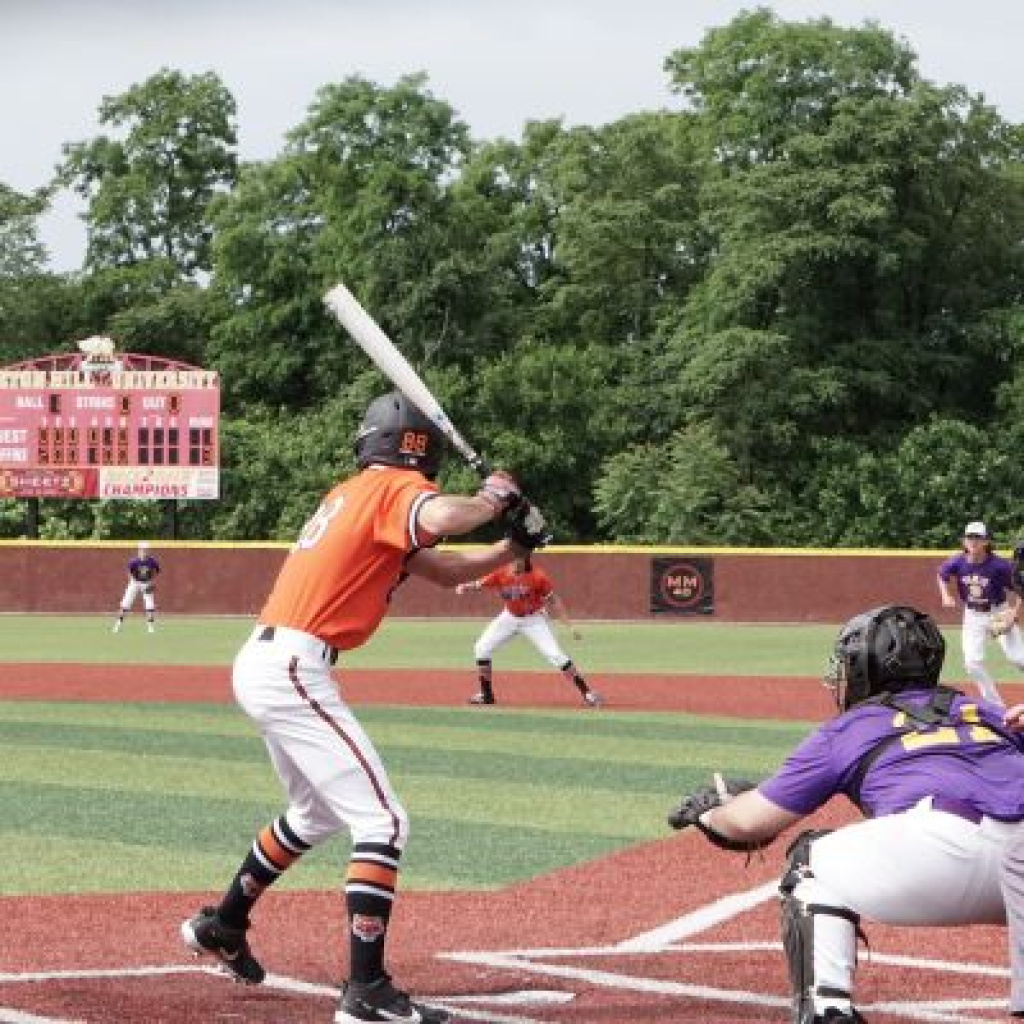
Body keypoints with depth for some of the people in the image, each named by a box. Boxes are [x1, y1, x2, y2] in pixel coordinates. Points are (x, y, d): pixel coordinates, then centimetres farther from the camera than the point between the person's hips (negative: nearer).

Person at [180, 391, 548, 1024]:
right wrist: (492, 499, -12)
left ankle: (221, 926, 43)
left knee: (318, 814, 29)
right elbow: (441, 519, -32)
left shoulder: (352, 494, 20)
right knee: (383, 822, -11)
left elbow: (447, 570, 23)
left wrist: (513, 545, 9)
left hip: (262, 664, 10)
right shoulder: (396, 489, -7)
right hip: (293, 670, -10)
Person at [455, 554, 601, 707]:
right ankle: (486, 694, 14)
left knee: (555, 655, -16)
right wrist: (465, 586, -44)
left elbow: (554, 601, -19)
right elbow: (480, 584, -22)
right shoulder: (501, 575, -14)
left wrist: (569, 625, -24)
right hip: (510, 618, 4)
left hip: (534, 619, -4)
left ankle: (587, 693, -9)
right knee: (481, 649, -1)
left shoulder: (537, 576, -23)